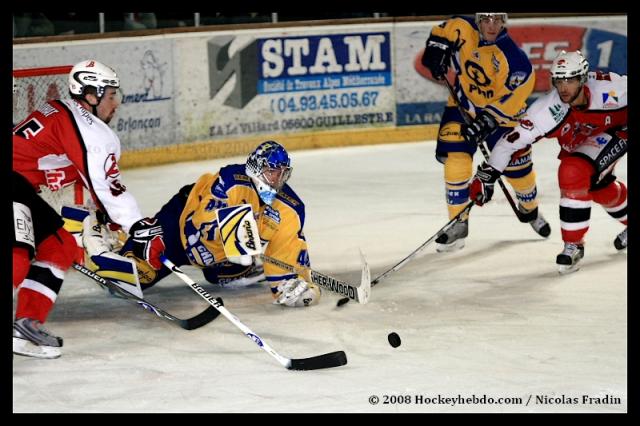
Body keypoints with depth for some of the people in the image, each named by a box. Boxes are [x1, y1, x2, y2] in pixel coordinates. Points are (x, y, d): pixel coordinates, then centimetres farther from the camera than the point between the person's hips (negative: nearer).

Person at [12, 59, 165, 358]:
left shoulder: (60, 113, 21)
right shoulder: (92, 130, -10)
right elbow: (107, 188, -15)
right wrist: (142, 230, -12)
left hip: (19, 185, 11)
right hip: (13, 183, -11)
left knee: (61, 244, 16)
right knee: (19, 257, -27)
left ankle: (27, 324, 9)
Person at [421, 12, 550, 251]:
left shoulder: (514, 60, -28)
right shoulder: (463, 29, -17)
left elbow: (511, 99, -28)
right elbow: (444, 31, 5)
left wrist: (487, 121, -35)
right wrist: (437, 47, -12)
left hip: (502, 113, -2)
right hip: (463, 104, 2)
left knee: (517, 166, 7)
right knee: (455, 162, -13)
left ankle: (530, 210, 40)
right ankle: (458, 225, -3)